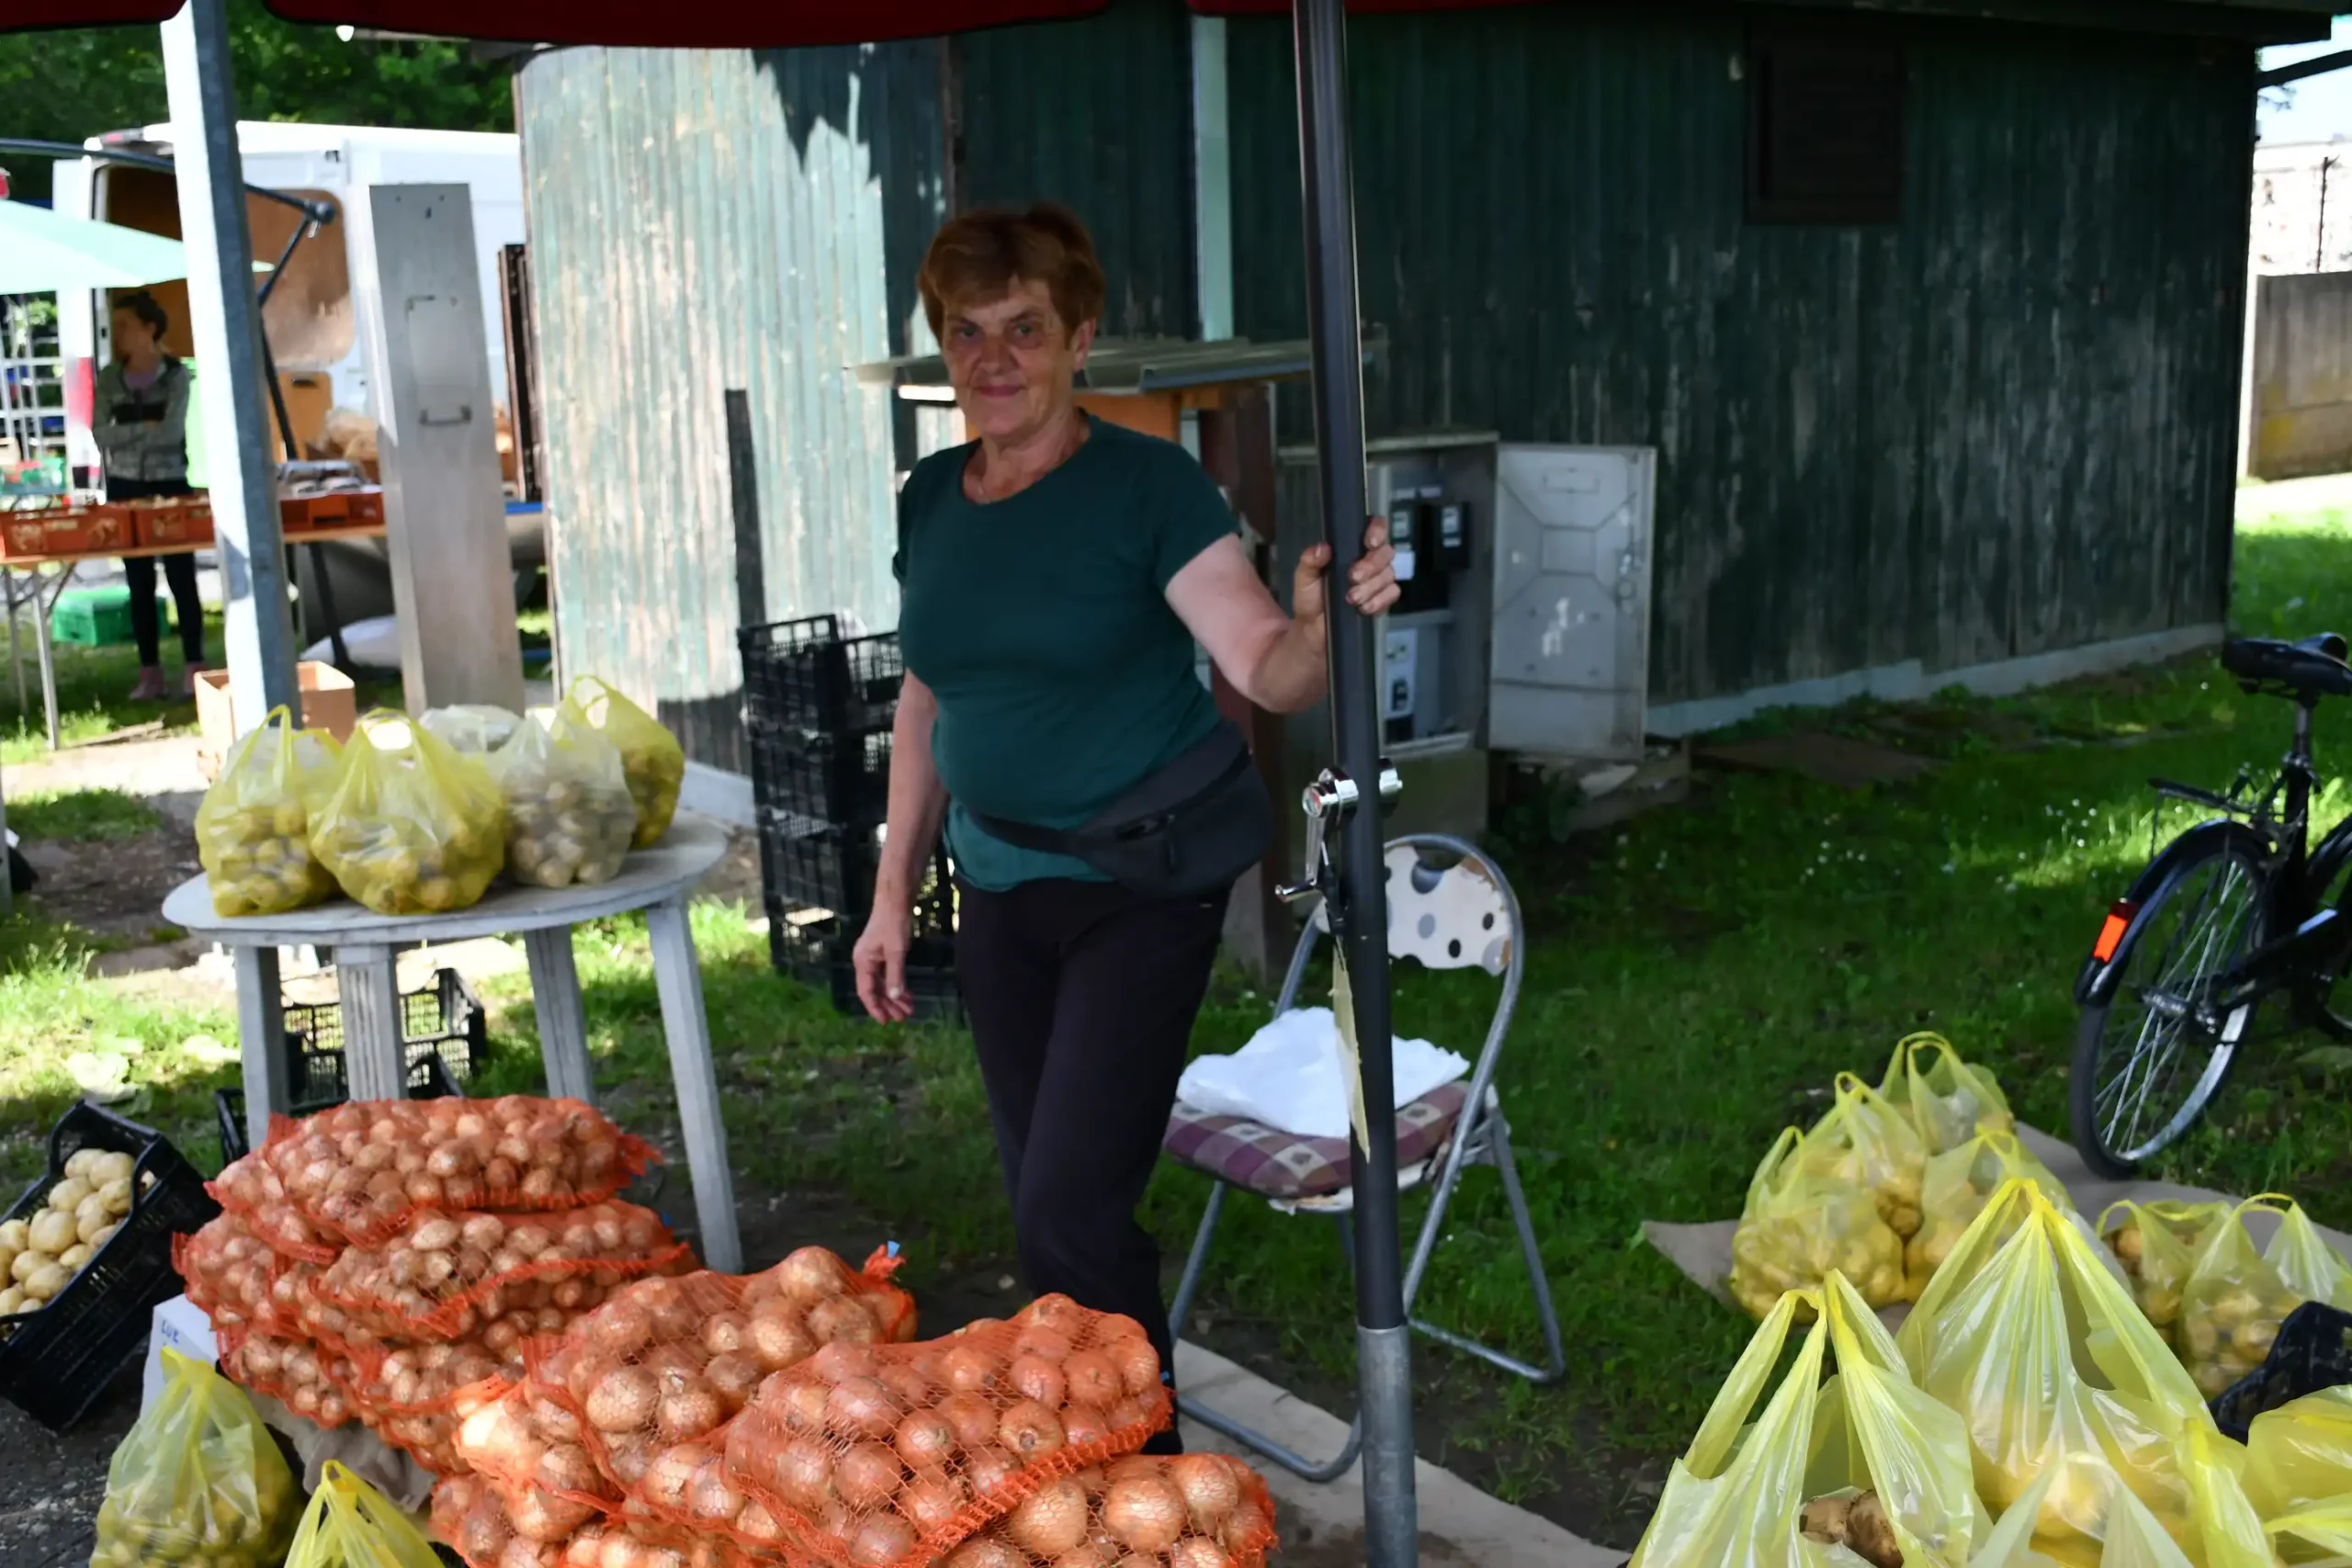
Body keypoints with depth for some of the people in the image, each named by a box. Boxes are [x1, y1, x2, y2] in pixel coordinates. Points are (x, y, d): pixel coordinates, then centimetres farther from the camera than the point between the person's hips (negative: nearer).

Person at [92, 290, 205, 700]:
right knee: (139, 582, 5)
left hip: (170, 485, -3)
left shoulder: (176, 373, -3)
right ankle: (150, 674, 9)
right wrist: (145, 427, -13)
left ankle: (194, 669, 1)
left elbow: (172, 431, -14)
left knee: (181, 578, -4)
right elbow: (99, 434, -3)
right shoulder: (110, 376, 6)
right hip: (125, 488, 3)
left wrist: (125, 432, -7)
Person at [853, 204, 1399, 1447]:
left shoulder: (1147, 487, -12)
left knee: (1071, 1214, -9)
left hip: (1142, 888, -5)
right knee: (1044, 1213, 13)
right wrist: (893, 894, 12)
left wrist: (1318, 630, -42)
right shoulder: (930, 500, 4)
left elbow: (1265, 669, -19)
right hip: (1000, 889, 6)